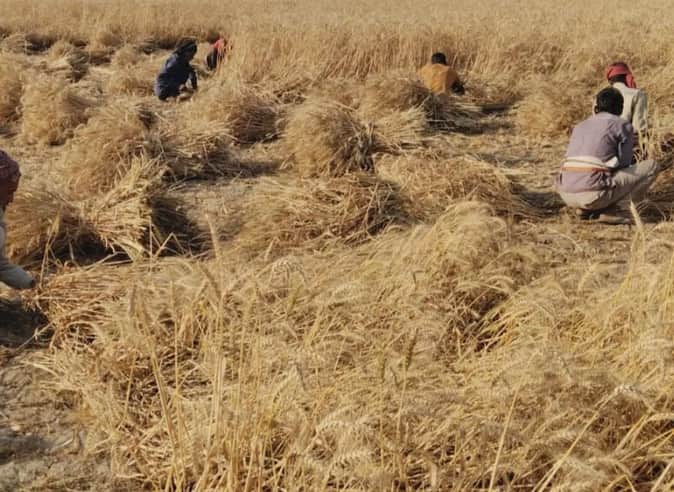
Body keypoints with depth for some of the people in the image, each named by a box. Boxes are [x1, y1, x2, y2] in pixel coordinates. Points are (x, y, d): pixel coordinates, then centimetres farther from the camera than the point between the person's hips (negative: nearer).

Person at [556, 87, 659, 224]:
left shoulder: (580, 126, 23)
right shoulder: (623, 125, 6)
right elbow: (624, 165, 8)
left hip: (566, 195, 6)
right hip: (594, 193, -6)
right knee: (651, 167, 7)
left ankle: (586, 208, 13)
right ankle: (608, 210, 0)